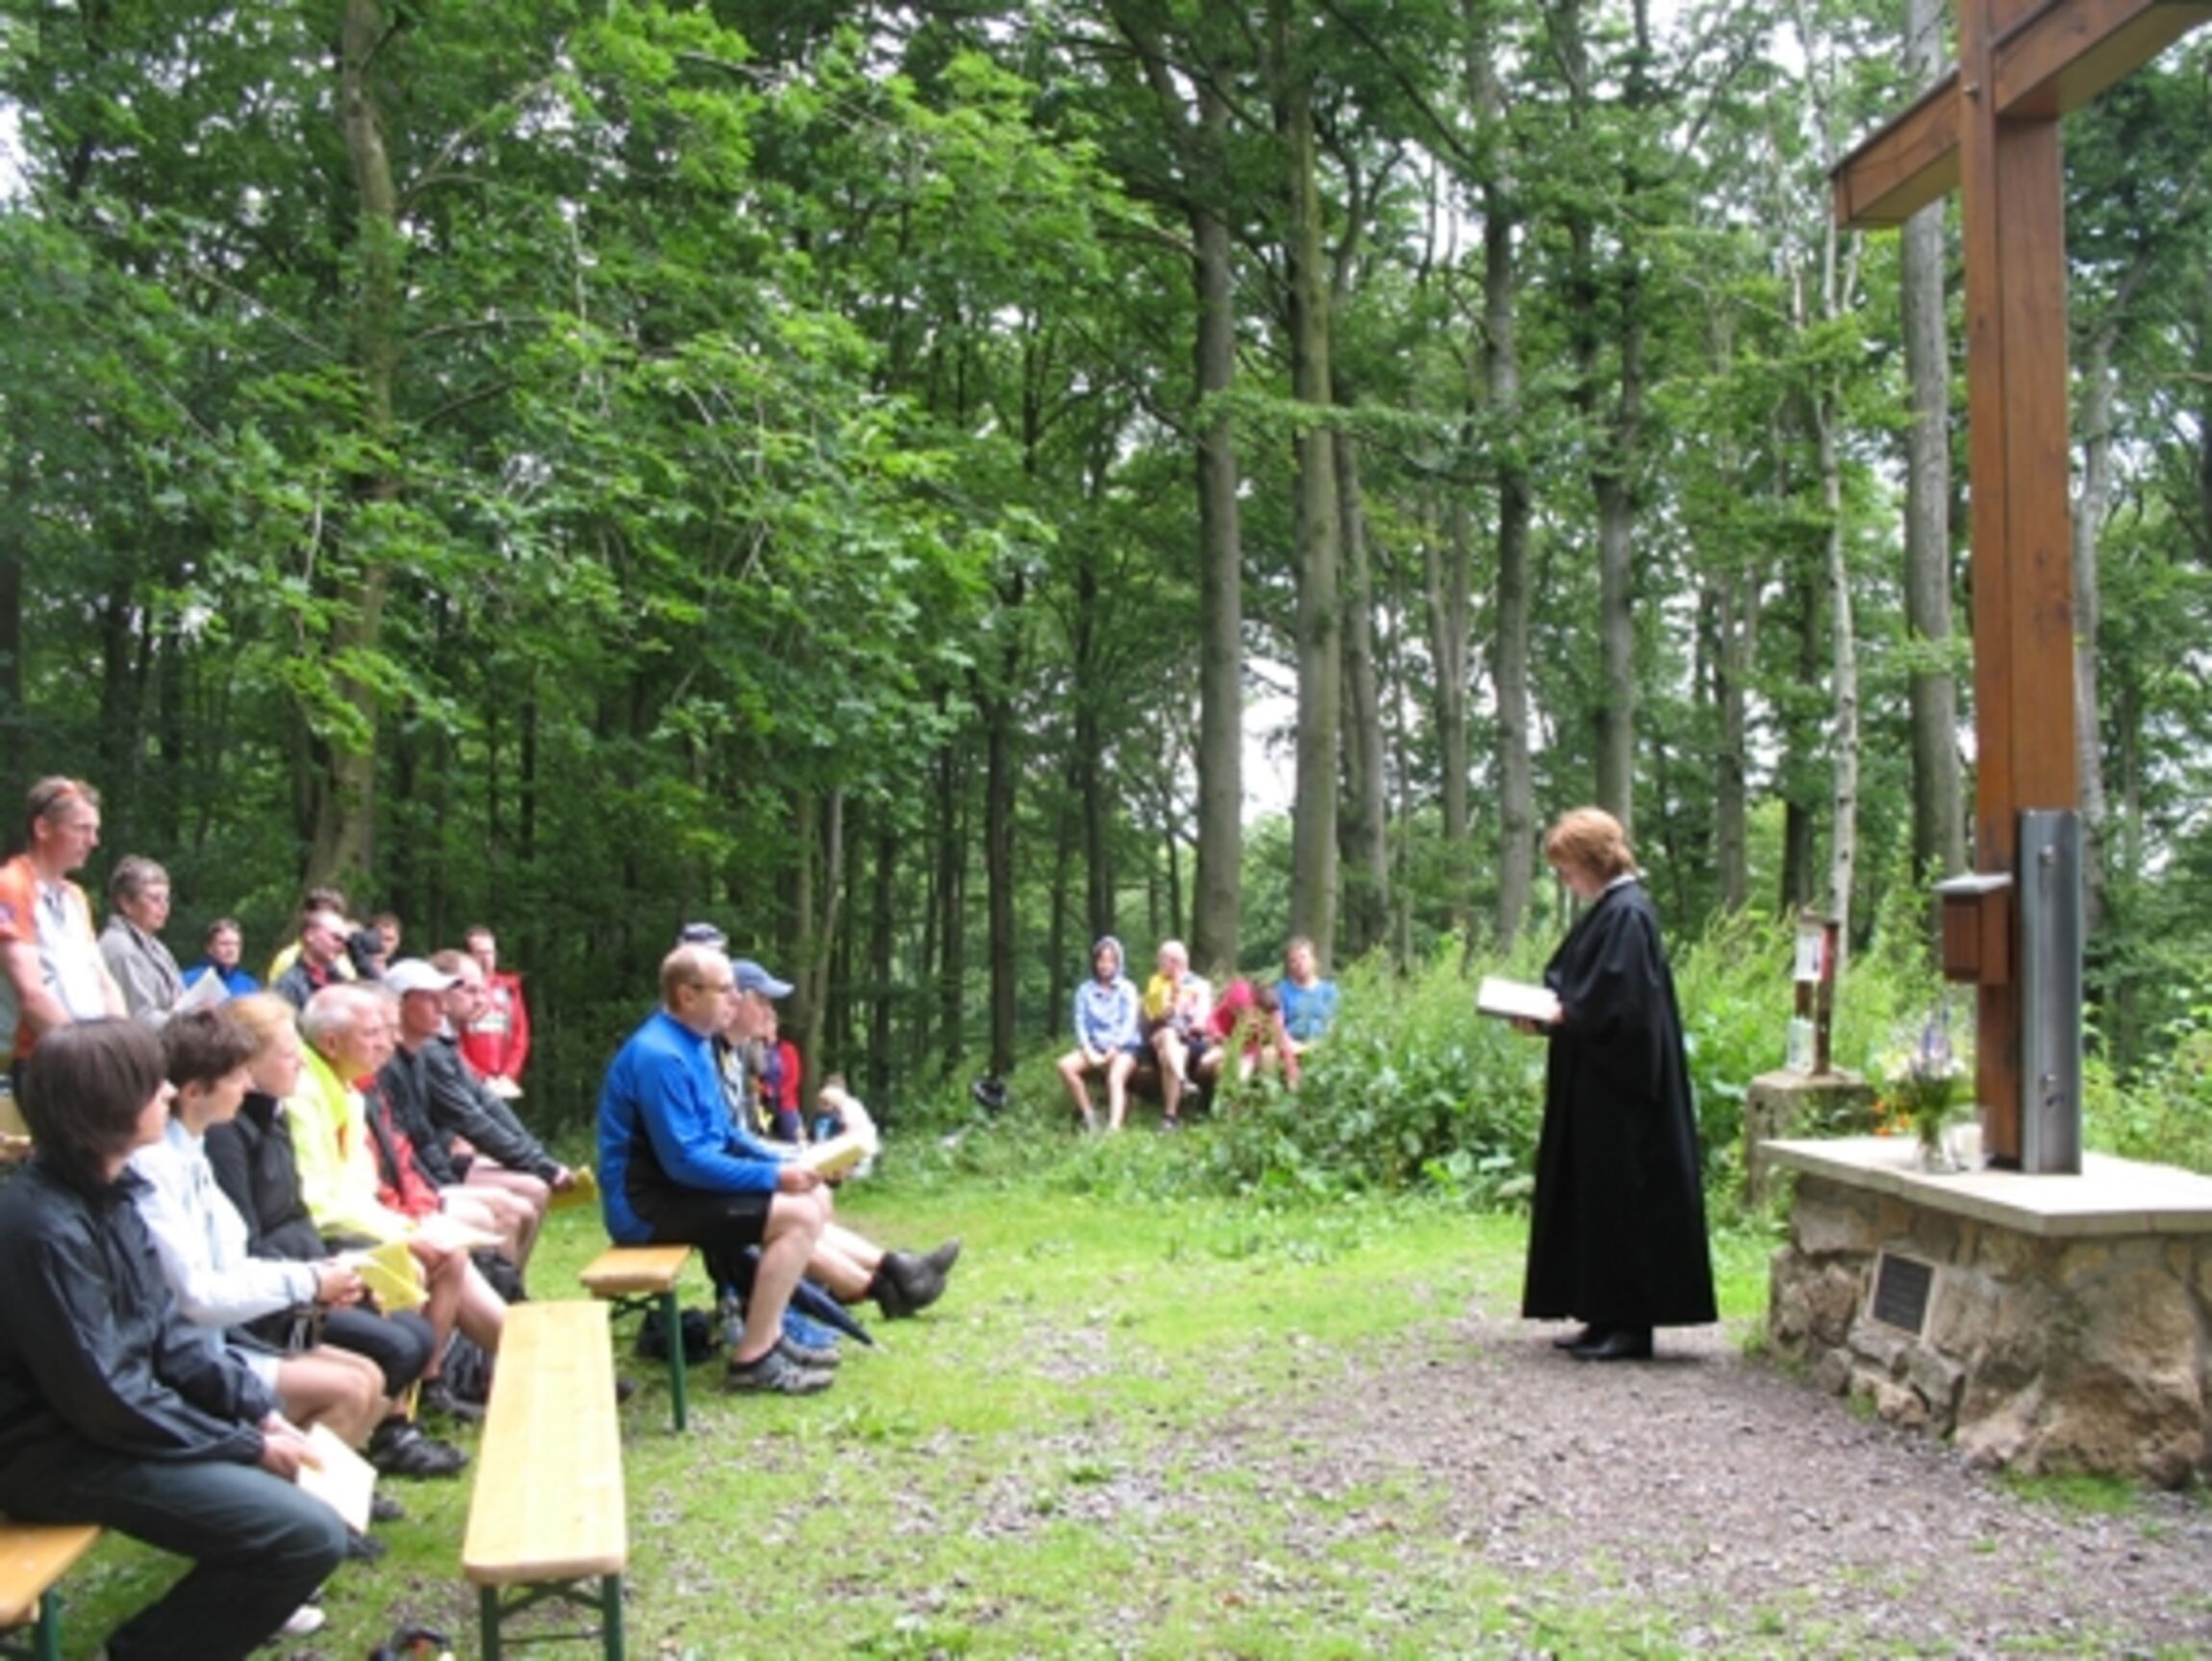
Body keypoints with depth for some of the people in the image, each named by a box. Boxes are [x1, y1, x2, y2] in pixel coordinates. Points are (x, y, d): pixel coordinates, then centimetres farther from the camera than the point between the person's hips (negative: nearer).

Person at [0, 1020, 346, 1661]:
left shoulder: (107, 1192, 4)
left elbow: (163, 1330, 10)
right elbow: (103, 1398, -23)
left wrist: (257, 1409, 0)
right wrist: (246, 1445, -15)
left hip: (116, 1413, 10)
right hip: (61, 1452, -10)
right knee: (311, 1534, -16)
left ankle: (239, 1596, 29)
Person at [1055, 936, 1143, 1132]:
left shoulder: (1127, 988, 6)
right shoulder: (1085, 990, 12)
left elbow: (1129, 1023, -3)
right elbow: (1081, 1023, 4)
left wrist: (1113, 1050, -15)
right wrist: (1089, 1051, -12)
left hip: (1124, 1046, -3)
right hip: (1095, 1047, 3)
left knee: (1115, 1078, -34)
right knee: (1066, 1065, -25)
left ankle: (1114, 1127, -53)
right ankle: (1088, 1117, -20)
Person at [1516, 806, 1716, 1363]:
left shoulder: (1627, 914, -16)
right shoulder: (1608, 911, 14)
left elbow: (1618, 1003, -23)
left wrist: (1558, 1016, -13)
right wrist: (1546, 1013, 3)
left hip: (1618, 1090, -10)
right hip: (1598, 1087, 10)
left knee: (1622, 1200, -4)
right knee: (1596, 1200, 12)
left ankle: (1629, 1324, 2)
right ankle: (1608, 1317, 19)